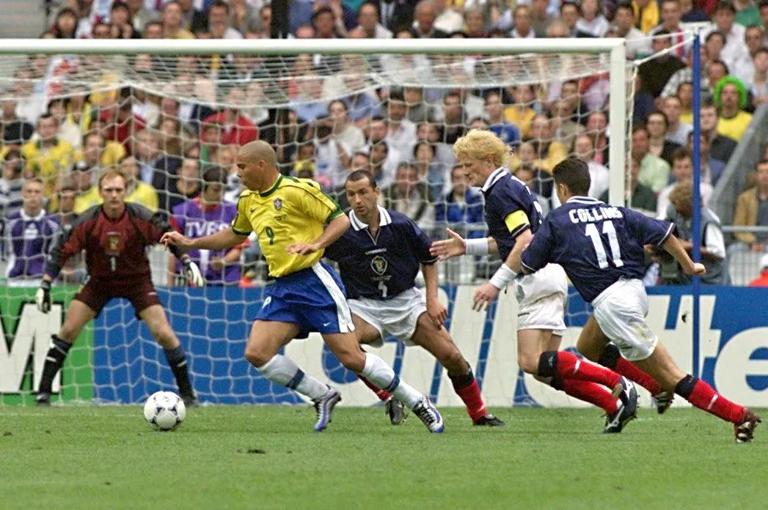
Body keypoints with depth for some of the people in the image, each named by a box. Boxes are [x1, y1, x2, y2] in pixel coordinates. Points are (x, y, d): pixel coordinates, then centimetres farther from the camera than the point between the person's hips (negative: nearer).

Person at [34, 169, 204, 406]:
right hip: (99, 281, 1)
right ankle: (43, 393, 0)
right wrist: (45, 285, -16)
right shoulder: (88, 221, -18)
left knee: (164, 334, -12)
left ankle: (187, 393, 4)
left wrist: (187, 262, -16)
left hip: (137, 280, -1)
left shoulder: (140, 218, -19)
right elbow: (63, 250, -12)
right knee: (68, 331, -10)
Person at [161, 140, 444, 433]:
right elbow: (235, 235, 30)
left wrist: (315, 244, -25)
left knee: (351, 358, -11)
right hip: (282, 288, 7)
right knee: (257, 353, -10)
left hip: (314, 280, -7)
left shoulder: (296, 190, -11)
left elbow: (341, 220, -10)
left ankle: (417, 403, 5)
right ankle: (322, 397, 5)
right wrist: (190, 243, 24)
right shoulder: (248, 200, 12)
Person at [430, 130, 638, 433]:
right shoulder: (510, 186, 22)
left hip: (539, 279, -10)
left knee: (531, 361, -18)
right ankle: (615, 406, -1)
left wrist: (496, 283, -21)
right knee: (546, 369, 6)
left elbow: (525, 240, -20)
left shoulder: (501, 191, -9)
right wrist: (467, 247, 28)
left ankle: (616, 383, -20)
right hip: (546, 278, 10)